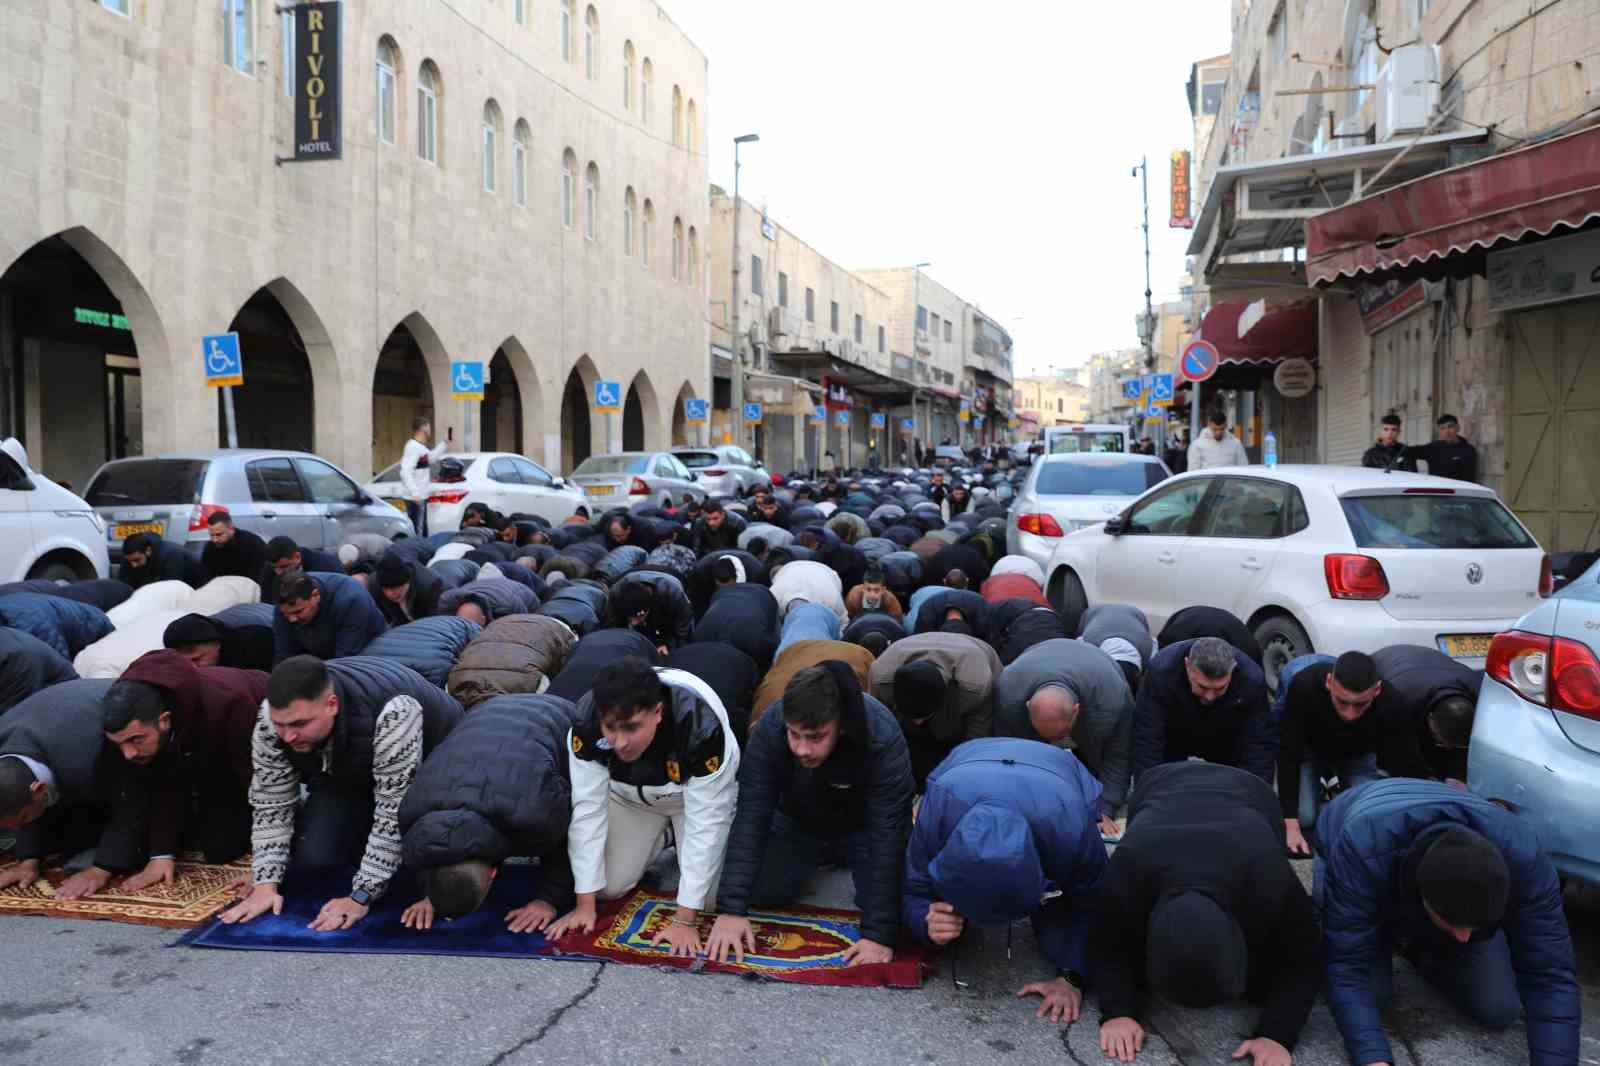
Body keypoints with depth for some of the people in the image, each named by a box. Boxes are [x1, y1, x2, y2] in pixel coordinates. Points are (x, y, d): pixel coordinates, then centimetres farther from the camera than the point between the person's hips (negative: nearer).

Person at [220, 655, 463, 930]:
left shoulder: (391, 714, -43)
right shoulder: (274, 716, -27)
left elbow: (394, 811, -38)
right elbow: (271, 802, -16)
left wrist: (360, 897, -36)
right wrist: (265, 884, -22)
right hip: (347, 773, 4)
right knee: (309, 856, -14)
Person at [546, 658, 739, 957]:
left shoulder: (702, 726, -42)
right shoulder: (587, 722, -34)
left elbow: (706, 822, -36)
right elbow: (587, 808, -25)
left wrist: (685, 920, -34)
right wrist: (585, 905, -22)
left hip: (698, 792, -2)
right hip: (628, 793, 2)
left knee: (710, 897, -13)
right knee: (608, 887, -7)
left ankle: (674, 834, 17)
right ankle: (656, 837, 22)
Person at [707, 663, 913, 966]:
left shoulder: (882, 739, -40)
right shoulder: (770, 729, -33)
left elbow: (888, 837, -37)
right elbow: (750, 819, -31)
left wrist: (879, 933, -41)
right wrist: (731, 908, -38)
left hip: (863, 823, -2)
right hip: (798, 817, 2)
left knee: (893, 910, -16)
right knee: (762, 893, -8)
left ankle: (845, 854, 17)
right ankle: (822, 856, 22)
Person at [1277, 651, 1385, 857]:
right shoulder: (1305, 685, -39)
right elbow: (1288, 753, -32)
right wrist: (1291, 826, -35)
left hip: (1358, 754, 1)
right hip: (1310, 747, -1)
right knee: (1303, 816, -18)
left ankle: (1342, 789, 14)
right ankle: (1318, 790, 15)